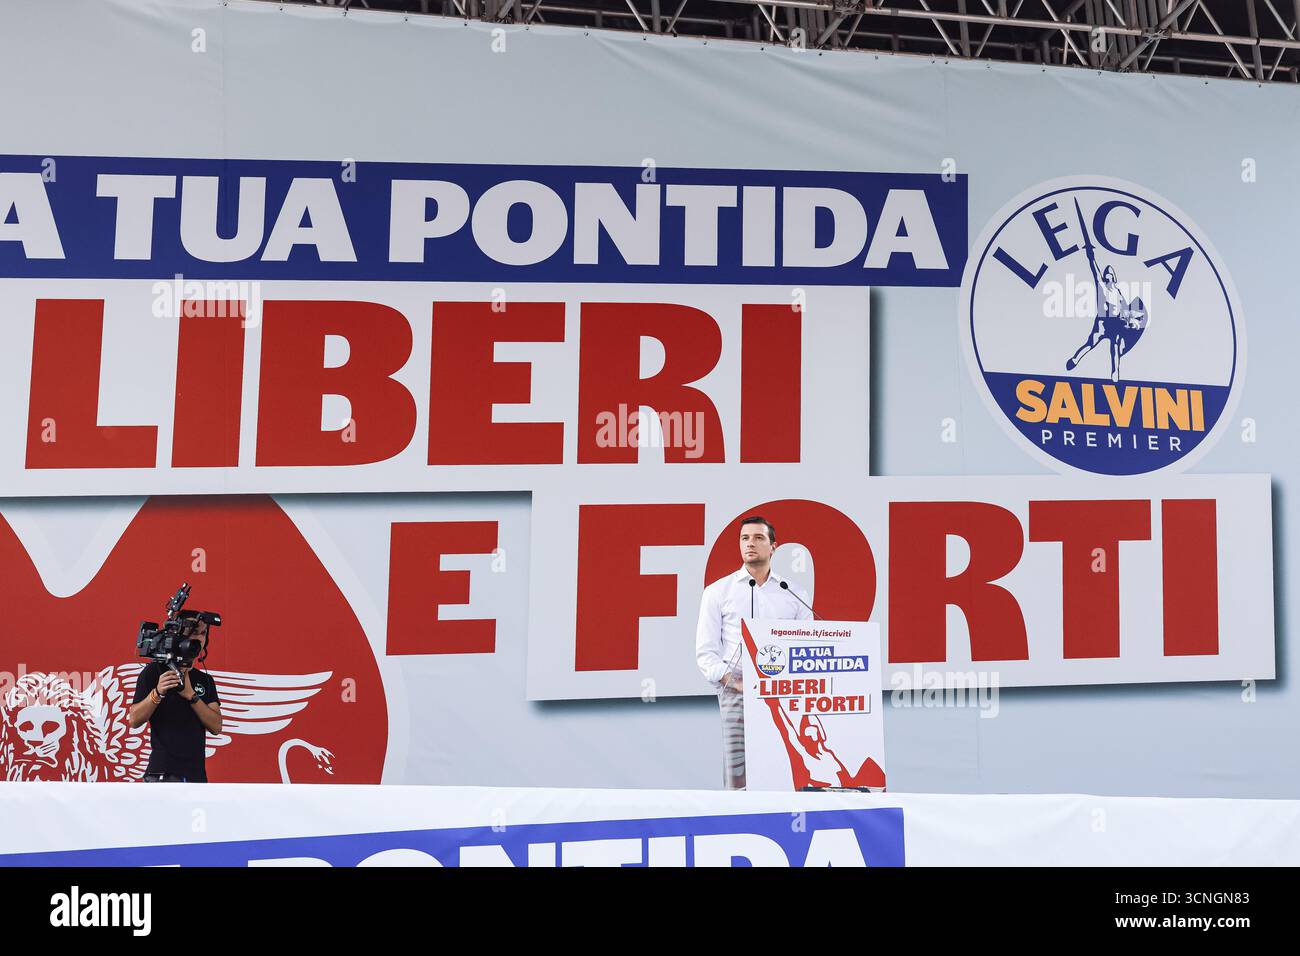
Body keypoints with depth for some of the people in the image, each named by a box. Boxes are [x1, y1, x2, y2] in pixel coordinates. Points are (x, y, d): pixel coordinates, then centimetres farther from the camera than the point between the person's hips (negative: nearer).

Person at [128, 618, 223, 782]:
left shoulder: (205, 680, 14)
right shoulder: (155, 670, 1)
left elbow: (216, 726, 1)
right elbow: (135, 720, -7)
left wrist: (191, 695, -12)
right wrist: (158, 692, -23)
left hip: (197, 774, 5)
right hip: (164, 773, -5)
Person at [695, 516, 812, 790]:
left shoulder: (794, 595, 14)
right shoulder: (717, 592, 10)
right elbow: (706, 651, 5)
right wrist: (733, 682, -10)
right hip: (736, 692, -1)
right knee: (738, 782, -9)